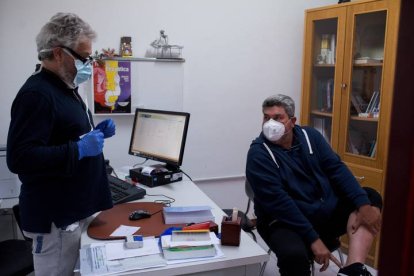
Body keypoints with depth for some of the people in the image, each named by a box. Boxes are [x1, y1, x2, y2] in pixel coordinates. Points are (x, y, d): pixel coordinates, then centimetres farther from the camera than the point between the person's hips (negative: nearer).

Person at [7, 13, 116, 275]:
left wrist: (95, 134, 6)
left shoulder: (65, 88, 13)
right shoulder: (36, 94, -19)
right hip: (55, 218, -10)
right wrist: (79, 149, -28)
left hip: (74, 210, 10)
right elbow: (20, 158, -25)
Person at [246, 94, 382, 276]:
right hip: (286, 222, -6)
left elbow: (337, 169, -1)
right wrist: (313, 239, -25)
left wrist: (364, 204, -16)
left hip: (327, 212, 7)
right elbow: (278, 202, -21)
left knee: (371, 197, -5)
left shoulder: (309, 135, 4)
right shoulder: (258, 154, -13)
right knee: (293, 254, -36)